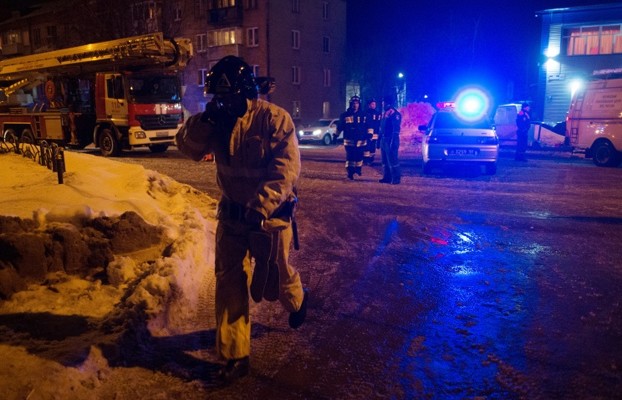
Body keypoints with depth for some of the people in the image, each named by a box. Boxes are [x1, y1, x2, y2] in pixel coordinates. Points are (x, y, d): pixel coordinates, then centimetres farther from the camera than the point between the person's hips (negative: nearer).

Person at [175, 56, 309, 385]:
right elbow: (188, 146, 0)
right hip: (231, 213, 5)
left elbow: (286, 168, -22)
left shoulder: (275, 119, -15)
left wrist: (260, 207, -32)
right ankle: (234, 356, 19)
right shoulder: (218, 120, 3)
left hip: (270, 215, -5)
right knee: (229, 283, 5)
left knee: (271, 281, 6)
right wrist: (205, 119, -17)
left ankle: (297, 299, 45)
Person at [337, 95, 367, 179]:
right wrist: (336, 135, 6)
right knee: (350, 156, -5)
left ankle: (358, 168, 28)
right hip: (349, 140, -1)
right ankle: (350, 172, 2)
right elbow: (340, 127, 7)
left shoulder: (363, 115, 5)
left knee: (359, 156, 5)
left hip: (360, 140, 1)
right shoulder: (345, 115, 2)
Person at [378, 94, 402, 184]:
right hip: (384, 139, 10)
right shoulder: (386, 113, 18)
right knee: (385, 161, 12)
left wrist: (393, 141, -23)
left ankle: (396, 178, -4)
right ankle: (387, 177, 19)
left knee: (392, 160, -8)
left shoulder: (395, 113, -12)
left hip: (390, 140, -10)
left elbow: (396, 129, -17)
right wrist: (379, 139, 21)